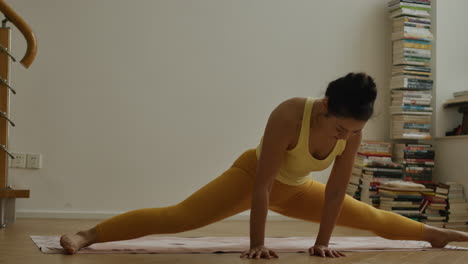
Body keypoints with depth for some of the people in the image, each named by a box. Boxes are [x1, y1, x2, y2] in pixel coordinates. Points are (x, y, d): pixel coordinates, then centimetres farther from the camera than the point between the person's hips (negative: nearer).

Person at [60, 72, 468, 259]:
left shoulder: (353, 129, -23)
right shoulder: (289, 116, -39)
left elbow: (336, 190, -14)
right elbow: (262, 185, -36)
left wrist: (323, 241, -11)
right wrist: (257, 243, -33)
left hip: (295, 189, 6)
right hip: (252, 175, -5)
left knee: (370, 217, 16)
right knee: (179, 216, -22)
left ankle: (433, 234, 40)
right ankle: (87, 234, -25)